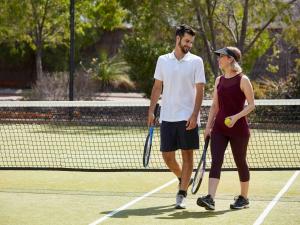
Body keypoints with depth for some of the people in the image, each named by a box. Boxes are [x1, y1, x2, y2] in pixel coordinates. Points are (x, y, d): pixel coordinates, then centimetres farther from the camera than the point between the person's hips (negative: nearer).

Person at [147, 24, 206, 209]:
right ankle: (184, 179, 32)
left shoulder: (196, 61, 0)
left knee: (187, 155, -3)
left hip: (188, 118, -3)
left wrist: (194, 115, -14)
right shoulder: (163, 60, 8)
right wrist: (151, 111, 4)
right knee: (167, 156, 5)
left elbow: (200, 90, -4)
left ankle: (182, 194, 3)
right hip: (167, 116, 3)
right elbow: (157, 87, 12)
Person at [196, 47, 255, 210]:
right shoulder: (219, 80, 11)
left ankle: (244, 198, 22)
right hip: (219, 128, 5)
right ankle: (210, 198, -19)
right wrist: (208, 126, 9)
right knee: (216, 161, -9)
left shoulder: (243, 80, -7)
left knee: (240, 162, 7)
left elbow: (251, 105, -7)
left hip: (238, 129, -5)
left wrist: (236, 117, -21)